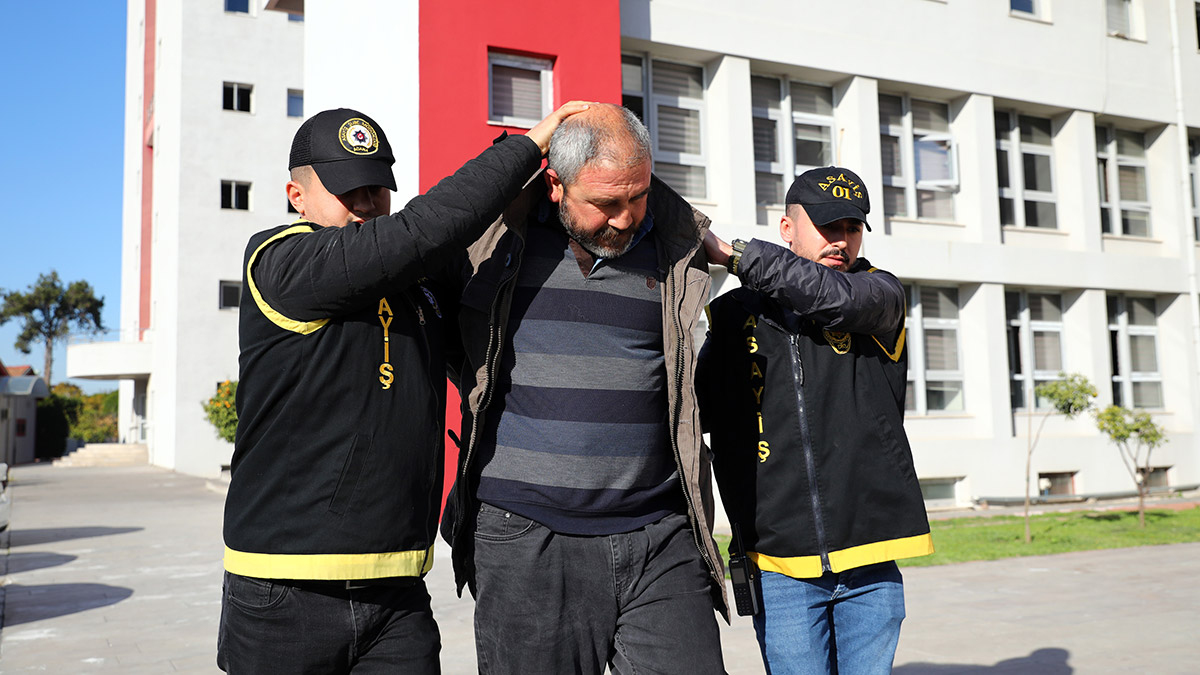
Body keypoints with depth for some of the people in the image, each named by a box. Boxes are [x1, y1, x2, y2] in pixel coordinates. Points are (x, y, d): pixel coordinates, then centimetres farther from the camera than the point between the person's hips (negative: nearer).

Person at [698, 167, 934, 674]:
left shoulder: (880, 293, 6)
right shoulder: (735, 316, 7)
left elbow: (839, 297, -19)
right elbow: (693, 411, 9)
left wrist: (729, 252, -19)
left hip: (870, 559, 0)